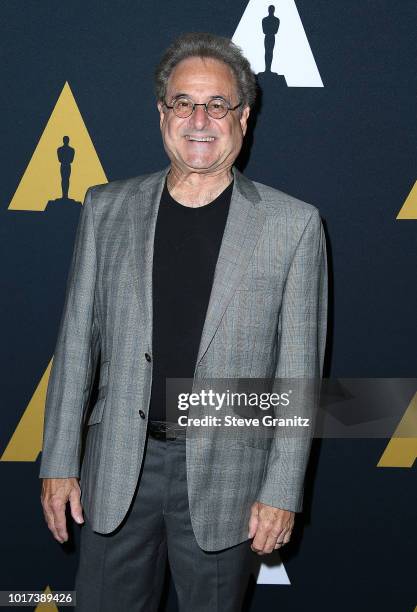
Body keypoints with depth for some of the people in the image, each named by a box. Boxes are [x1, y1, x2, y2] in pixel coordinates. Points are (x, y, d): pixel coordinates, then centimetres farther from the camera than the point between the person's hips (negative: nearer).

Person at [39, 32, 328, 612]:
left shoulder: (293, 224, -4)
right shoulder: (107, 208, 3)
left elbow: (299, 369, -3)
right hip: (116, 470, 2)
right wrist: (59, 462, 3)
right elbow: (77, 341, 6)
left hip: (225, 475, -2)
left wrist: (282, 491, -6)